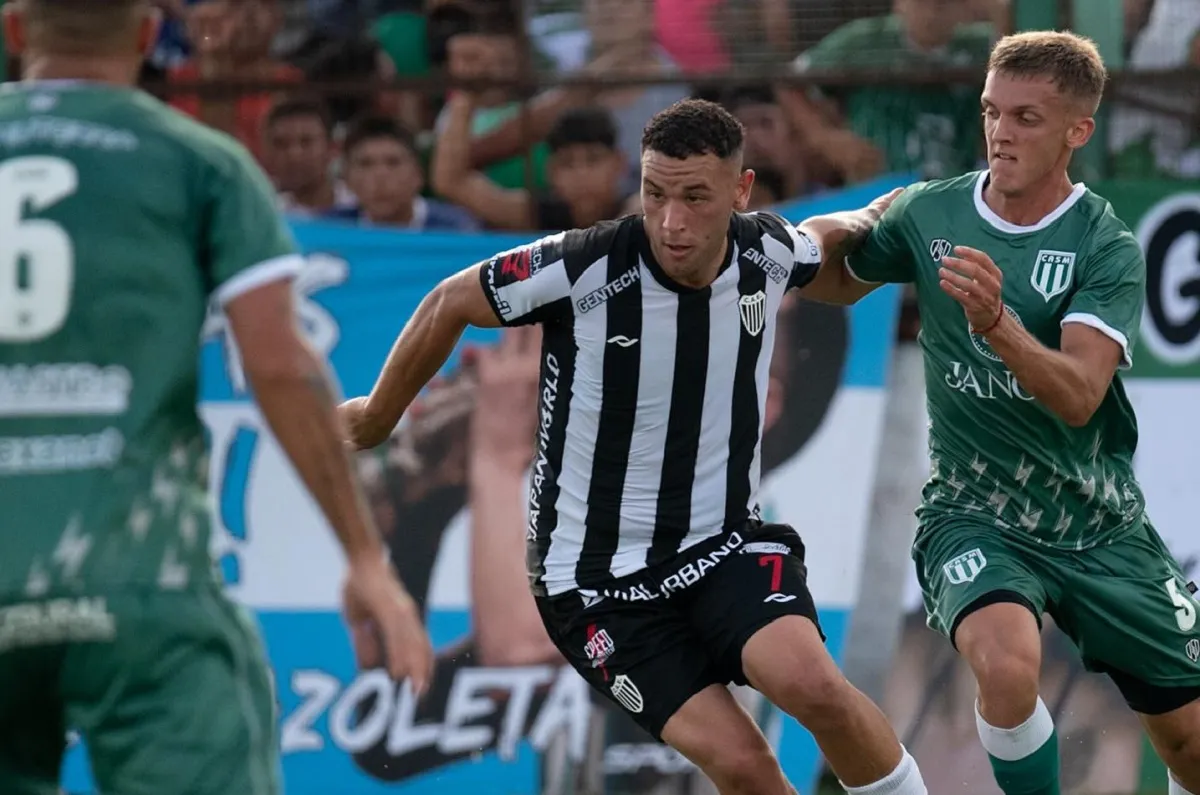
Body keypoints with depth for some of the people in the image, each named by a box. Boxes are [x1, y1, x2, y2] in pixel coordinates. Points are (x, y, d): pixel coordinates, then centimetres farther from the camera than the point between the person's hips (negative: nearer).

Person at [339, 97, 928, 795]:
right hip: (596, 576, -2)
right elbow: (451, 304, -1)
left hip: (726, 544, 2)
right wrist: (378, 416, 11)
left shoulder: (769, 253, -8)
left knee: (811, 683, -28)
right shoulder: (579, 270, -20)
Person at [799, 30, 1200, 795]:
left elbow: (1078, 395, -25)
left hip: (1100, 524, 0)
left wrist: (997, 324, -41)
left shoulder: (1108, 248, -12)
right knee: (1009, 663, -33)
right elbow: (840, 280, 16)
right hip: (974, 513, 0)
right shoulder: (929, 214, -4)